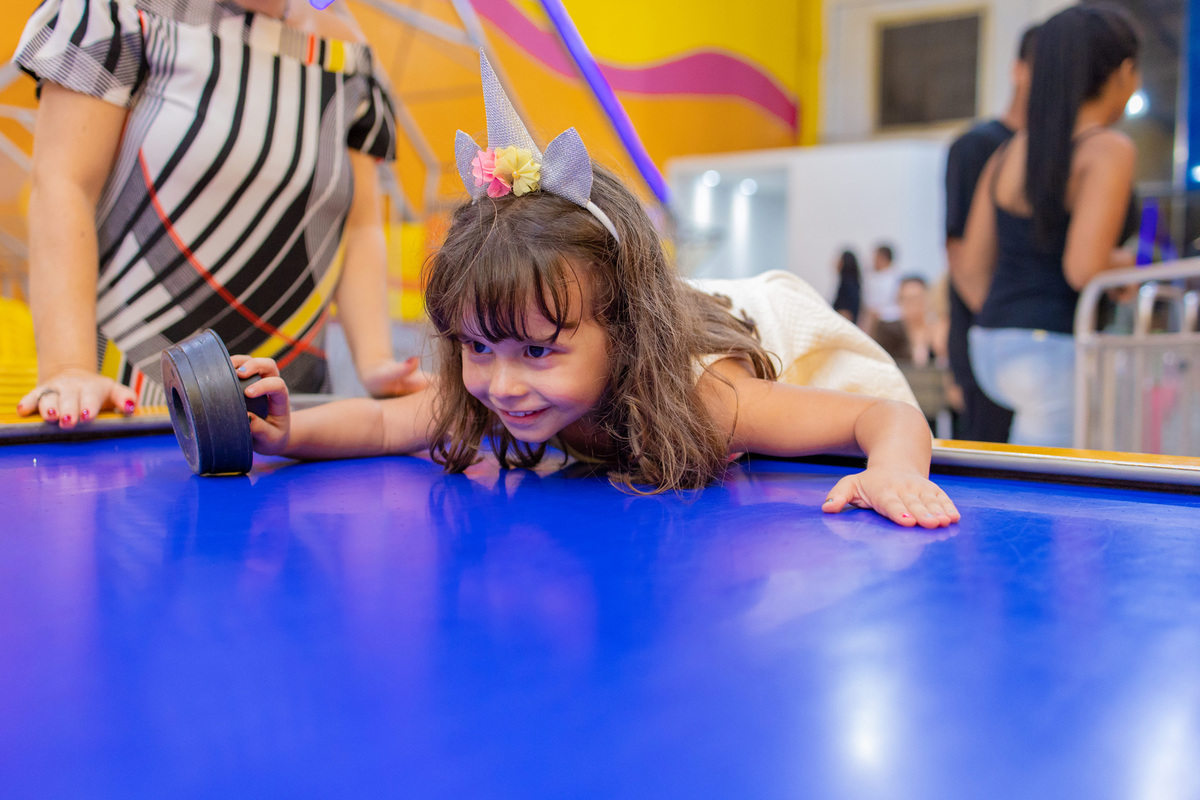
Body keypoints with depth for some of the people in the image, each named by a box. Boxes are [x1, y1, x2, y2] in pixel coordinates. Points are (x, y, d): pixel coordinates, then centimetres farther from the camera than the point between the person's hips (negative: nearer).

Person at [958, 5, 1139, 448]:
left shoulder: (1008, 153, 11)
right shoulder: (1110, 151, -10)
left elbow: (971, 271, 12)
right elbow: (1084, 269, -21)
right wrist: (1129, 265, 0)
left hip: (992, 347, 8)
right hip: (1055, 356, -8)